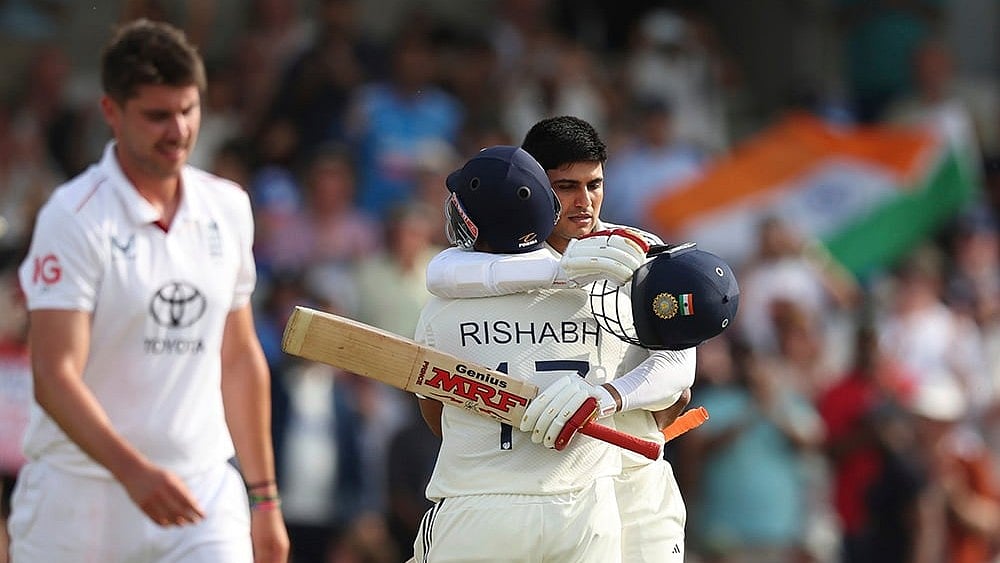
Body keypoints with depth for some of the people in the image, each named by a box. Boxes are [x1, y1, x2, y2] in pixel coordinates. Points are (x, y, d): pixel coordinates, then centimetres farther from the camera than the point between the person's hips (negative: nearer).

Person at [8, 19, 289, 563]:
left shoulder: (228, 207, 8)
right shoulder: (74, 218, -11)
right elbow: (54, 377, -19)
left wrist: (264, 498, 17)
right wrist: (134, 472, -33)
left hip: (205, 492, 4)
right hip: (81, 495, -4)